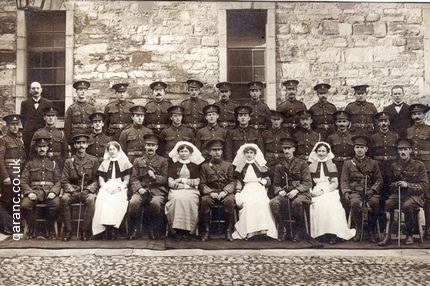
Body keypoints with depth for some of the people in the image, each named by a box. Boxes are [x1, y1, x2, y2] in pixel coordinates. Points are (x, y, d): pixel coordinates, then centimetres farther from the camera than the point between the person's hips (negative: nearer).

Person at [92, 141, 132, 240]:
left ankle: (114, 229, -32)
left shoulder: (124, 162, 14)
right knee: (103, 200, -32)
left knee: (116, 202, -35)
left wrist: (118, 187, -10)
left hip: (120, 188, -2)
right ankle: (107, 228, -32)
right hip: (107, 188, 2)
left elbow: (126, 180, 7)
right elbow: (101, 179, 17)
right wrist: (106, 187, -3)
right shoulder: (104, 163, 24)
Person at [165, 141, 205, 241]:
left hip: (191, 191, 0)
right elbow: (170, 183, 6)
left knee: (188, 199, -33)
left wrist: (182, 180, 1)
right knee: (178, 199, -33)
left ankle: (188, 230, -26)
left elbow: (197, 182, 8)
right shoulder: (173, 165, 18)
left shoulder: (194, 165, 19)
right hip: (176, 191, 0)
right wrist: (186, 184, -5)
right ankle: (177, 230, -28)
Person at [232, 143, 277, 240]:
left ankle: (263, 229, -33)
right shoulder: (240, 167, 18)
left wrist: (263, 181, -6)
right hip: (246, 190, 0)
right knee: (247, 202, -34)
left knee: (262, 202, -34)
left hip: (259, 189, 0)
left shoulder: (261, 166, 15)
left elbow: (268, 181, 16)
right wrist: (238, 194, 0)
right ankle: (247, 231, -34)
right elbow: (238, 182, 15)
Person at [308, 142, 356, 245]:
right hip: (316, 193, 1)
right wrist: (311, 192, -10)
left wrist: (322, 190, -11)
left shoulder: (332, 166, 15)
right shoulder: (311, 166, 18)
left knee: (331, 205, -34)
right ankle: (319, 232, -28)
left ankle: (332, 233, -31)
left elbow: (335, 183, 4)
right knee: (318, 205, -34)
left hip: (330, 192, -1)